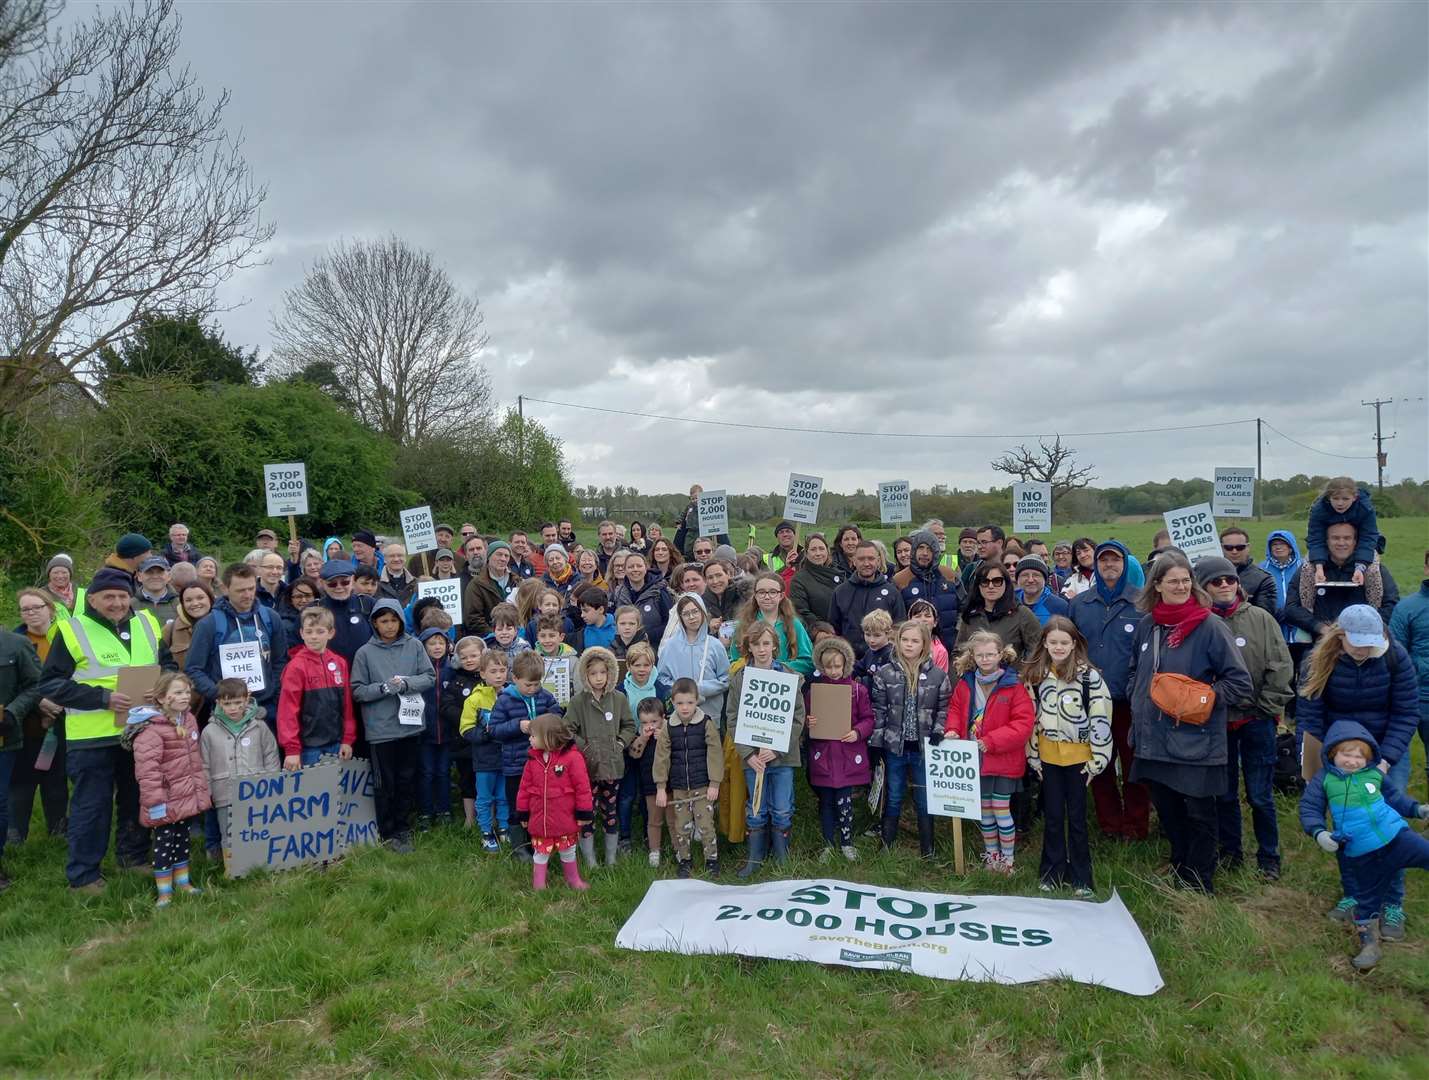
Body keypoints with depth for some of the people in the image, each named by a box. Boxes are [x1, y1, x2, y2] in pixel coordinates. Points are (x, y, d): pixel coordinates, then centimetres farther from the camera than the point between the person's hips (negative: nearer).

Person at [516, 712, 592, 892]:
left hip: (565, 820, -3)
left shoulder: (572, 757, -16)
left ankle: (573, 879, 35)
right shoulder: (533, 759, -2)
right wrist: (522, 813, 6)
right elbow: (524, 787, 5)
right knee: (540, 853, 13)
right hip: (539, 820, 3)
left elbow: (582, 787, -13)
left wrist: (584, 814, -11)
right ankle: (538, 885, 28)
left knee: (568, 851, 15)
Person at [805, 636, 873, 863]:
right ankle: (828, 844, 25)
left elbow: (868, 719, 1)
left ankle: (847, 843, 22)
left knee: (844, 800, 1)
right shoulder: (815, 688, 2)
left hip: (849, 755, -1)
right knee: (826, 801, 10)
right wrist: (808, 723, -12)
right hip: (822, 753, 2)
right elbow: (805, 715, 9)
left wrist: (858, 732, -16)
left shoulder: (858, 689, -2)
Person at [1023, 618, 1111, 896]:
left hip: (1078, 756, -3)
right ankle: (1051, 872, 23)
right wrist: (1033, 756, 6)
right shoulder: (1035, 676, 0)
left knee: (1077, 817, 6)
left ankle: (1080, 878, 18)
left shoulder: (1089, 676, -11)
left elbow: (1101, 719, -10)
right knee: (1053, 816, 12)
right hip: (1048, 756, 3)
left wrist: (1098, 760, -9)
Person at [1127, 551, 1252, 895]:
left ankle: (1199, 887, 22)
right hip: (1154, 738, 5)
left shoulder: (1210, 627, -11)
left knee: (1199, 815, 6)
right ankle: (1179, 871, 37)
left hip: (1197, 741, -5)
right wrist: (1138, 706, 10)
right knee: (1167, 810, 17)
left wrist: (1203, 698, -15)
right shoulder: (1146, 625, 4)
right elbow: (1135, 672, 21)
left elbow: (1240, 682, -8)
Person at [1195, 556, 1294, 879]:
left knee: (1260, 795, 6)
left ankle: (1269, 858, 23)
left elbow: (1280, 668, -3)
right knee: (1224, 794, 13)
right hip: (1216, 722, 1)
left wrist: (1266, 708, -6)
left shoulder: (1261, 619, -2)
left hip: (1256, 720, 0)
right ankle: (1229, 851, 29)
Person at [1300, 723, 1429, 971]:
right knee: (1368, 899, 10)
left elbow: (1395, 796, 18)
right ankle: (1369, 942, 24)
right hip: (1362, 856, -2)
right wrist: (1318, 832, -17)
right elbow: (1309, 809, -3)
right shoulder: (1324, 780, -6)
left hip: (1396, 836, 2)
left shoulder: (1374, 774, 1)